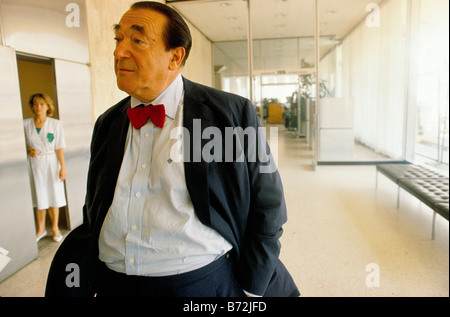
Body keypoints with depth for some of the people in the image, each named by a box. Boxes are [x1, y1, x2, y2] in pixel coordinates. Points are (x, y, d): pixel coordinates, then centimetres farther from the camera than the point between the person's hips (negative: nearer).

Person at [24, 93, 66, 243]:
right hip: (34, 164, 2)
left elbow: (59, 147, -4)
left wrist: (63, 167, -7)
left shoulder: (55, 124, -3)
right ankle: (41, 229, 25)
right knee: (39, 198, 9)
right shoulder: (25, 124, 2)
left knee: (53, 196, 6)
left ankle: (55, 227, 23)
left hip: (51, 163, -1)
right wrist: (29, 150, -11)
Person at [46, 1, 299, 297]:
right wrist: (73, 285, 1)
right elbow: (94, 219, 12)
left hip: (205, 284, -3)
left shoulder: (234, 113, -11)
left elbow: (267, 209, -6)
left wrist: (250, 290, -7)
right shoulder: (107, 124, 5)